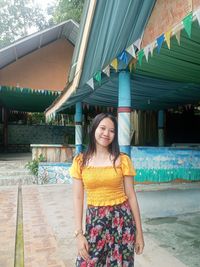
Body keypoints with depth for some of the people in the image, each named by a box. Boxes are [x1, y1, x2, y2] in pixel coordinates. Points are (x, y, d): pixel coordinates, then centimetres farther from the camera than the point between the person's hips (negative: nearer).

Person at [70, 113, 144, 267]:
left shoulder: (122, 160, -5)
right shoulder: (80, 161, -2)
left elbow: (131, 196, -2)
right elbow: (78, 198, -1)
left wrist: (139, 232, 1)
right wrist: (79, 233, -4)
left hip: (121, 219, 0)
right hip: (94, 220, 1)